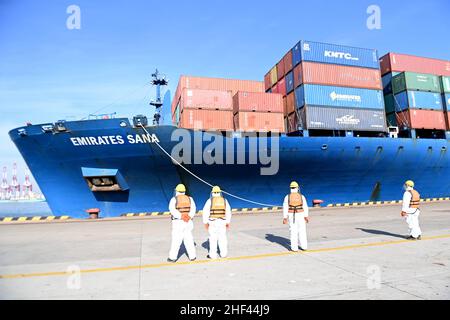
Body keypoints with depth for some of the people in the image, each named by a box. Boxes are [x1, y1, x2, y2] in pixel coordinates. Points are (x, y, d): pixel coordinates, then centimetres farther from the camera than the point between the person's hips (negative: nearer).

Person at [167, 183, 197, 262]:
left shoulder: (174, 199, -4)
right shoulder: (189, 199, 5)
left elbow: (172, 210, -20)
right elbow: (193, 209, -10)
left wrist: (181, 216, -23)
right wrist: (189, 217, -21)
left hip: (177, 222, -3)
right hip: (188, 222, 3)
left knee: (176, 240, 4)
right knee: (189, 239, 9)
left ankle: (173, 257, 9)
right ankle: (192, 256, 12)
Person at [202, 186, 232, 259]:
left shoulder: (210, 200, -8)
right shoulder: (224, 200, 0)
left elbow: (205, 212, -9)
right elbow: (228, 212, 2)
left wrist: (205, 222, -2)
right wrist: (228, 222, 9)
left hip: (212, 222, -2)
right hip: (222, 222, 2)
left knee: (213, 238, 4)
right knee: (222, 238, 11)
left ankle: (213, 255, 9)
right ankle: (223, 254, 16)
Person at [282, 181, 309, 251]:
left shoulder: (287, 197, -5)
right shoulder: (301, 196, -4)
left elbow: (285, 208, -7)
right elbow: (305, 207, -6)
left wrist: (285, 218, -3)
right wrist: (306, 216, -3)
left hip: (292, 216, 0)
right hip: (300, 215, 0)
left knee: (293, 232, 5)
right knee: (302, 231, 11)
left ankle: (294, 248, 8)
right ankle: (304, 247, 17)